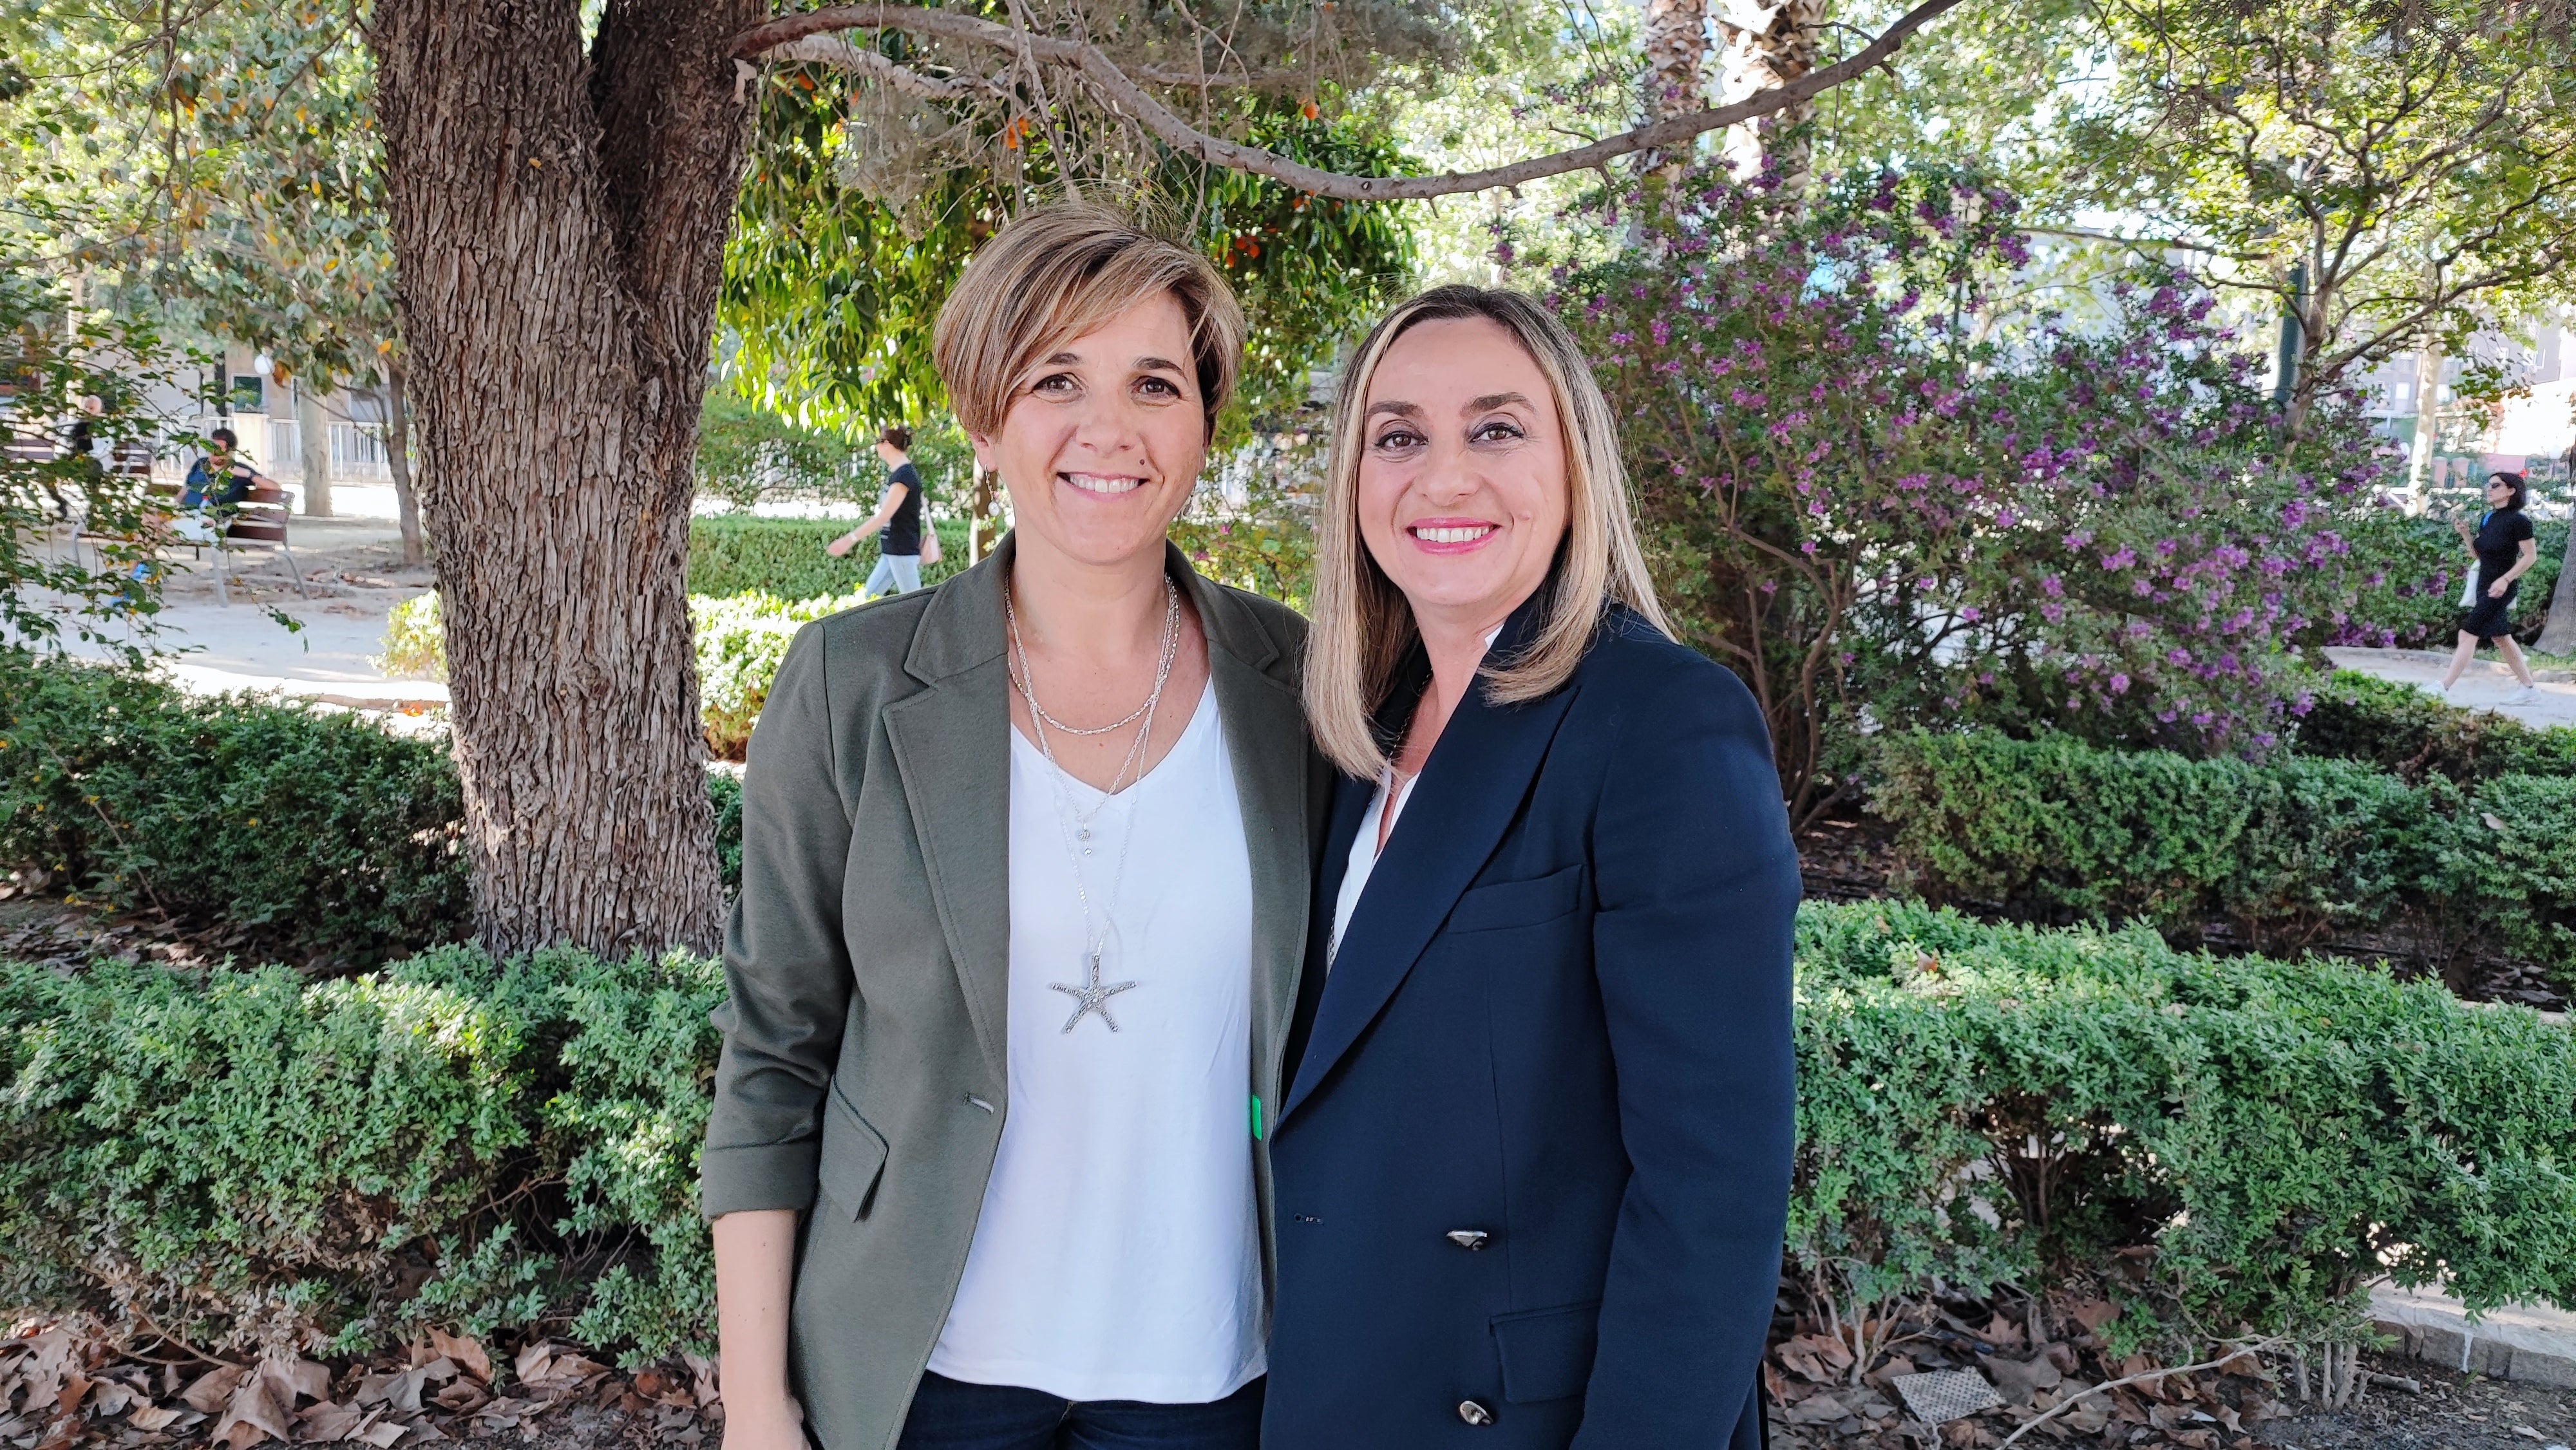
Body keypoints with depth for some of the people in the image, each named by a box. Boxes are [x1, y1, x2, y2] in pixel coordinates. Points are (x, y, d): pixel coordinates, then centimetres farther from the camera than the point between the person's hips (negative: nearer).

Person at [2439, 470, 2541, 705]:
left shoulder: (2518, 520, -13)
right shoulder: (2487, 519, 9)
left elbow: (2531, 556, -12)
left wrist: (2505, 579, -21)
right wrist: (2465, 533, -2)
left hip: (2501, 589, -9)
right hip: (2484, 586, 9)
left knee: (2468, 634, -12)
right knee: (2502, 638, 14)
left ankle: (2443, 688, -12)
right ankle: (2530, 688, 25)